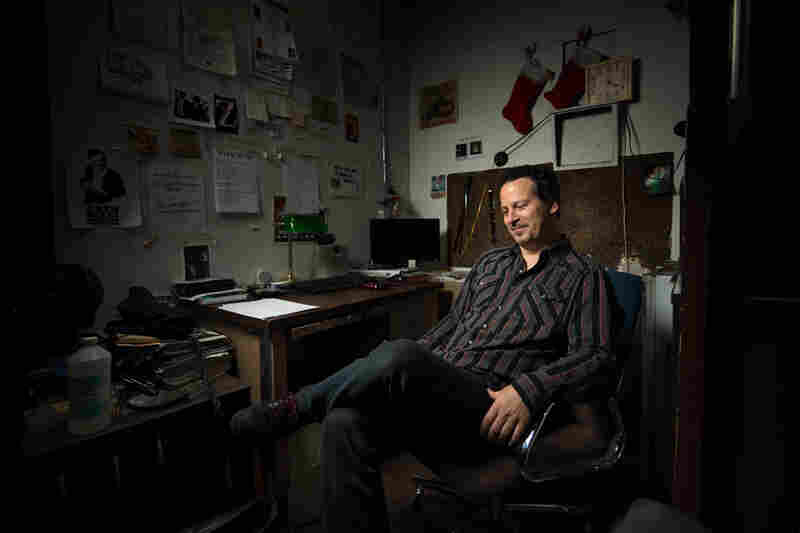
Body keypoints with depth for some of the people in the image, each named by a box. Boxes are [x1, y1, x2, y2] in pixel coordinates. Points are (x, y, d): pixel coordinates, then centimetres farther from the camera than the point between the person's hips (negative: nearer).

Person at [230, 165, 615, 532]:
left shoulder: (582, 276, 7)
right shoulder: (489, 263, 24)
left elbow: (597, 357, -3)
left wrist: (528, 390, -21)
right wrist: (407, 379, 11)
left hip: (492, 410, -5)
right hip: (435, 390, 6)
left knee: (399, 355, -33)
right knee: (342, 425, -24)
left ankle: (297, 407, -7)